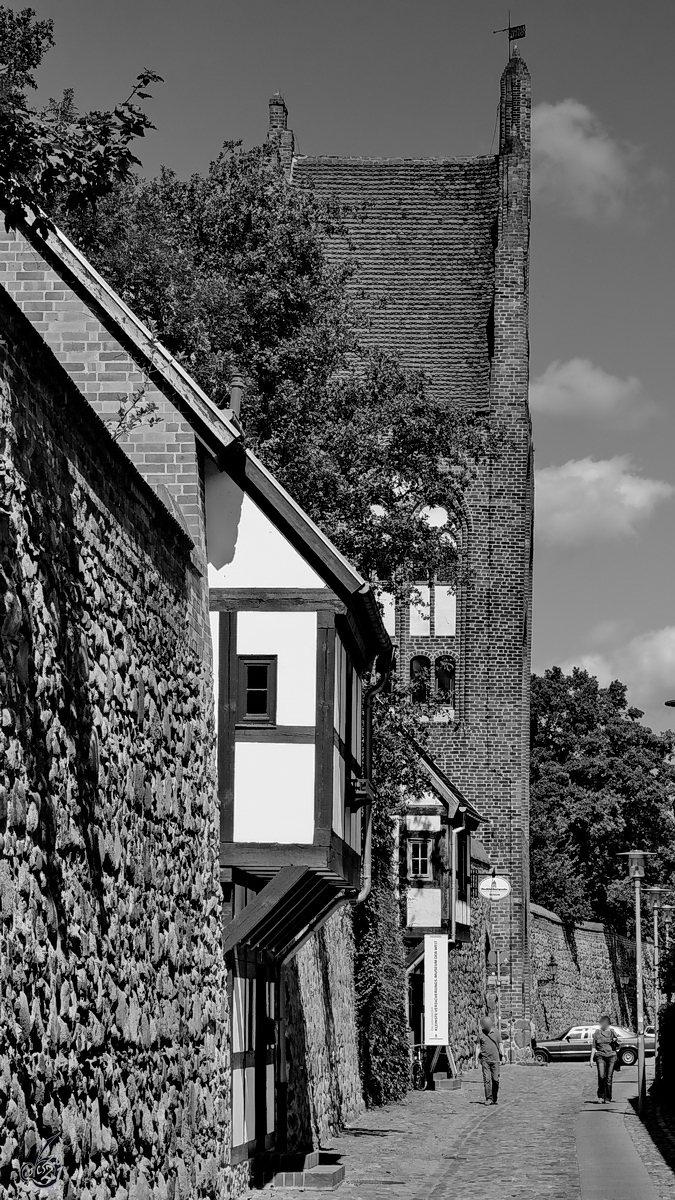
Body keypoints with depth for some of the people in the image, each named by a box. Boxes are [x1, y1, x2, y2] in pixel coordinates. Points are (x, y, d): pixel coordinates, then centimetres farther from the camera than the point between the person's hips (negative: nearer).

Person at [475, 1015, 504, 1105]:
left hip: (495, 1060, 0)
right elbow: (478, 1047, 10)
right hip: (485, 1060, 0)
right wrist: (476, 1059, 5)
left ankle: (494, 1099, 11)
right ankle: (488, 1099, -3)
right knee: (487, 1080, -6)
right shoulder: (481, 1034, 5)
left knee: (495, 1080, -2)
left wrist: (502, 1056, -4)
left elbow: (500, 1045, 8)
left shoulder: (495, 1033, 5)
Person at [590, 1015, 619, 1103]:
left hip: (611, 1056, 0)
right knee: (601, 1076, -15)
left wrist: (615, 1041, -10)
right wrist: (591, 1058, 6)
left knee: (609, 1078, -3)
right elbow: (594, 1047, 12)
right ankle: (601, 1096, 1)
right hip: (600, 1056, 0)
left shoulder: (612, 1032, 8)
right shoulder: (597, 1032, 9)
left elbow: (617, 1045, 12)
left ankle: (608, 1098, 4)